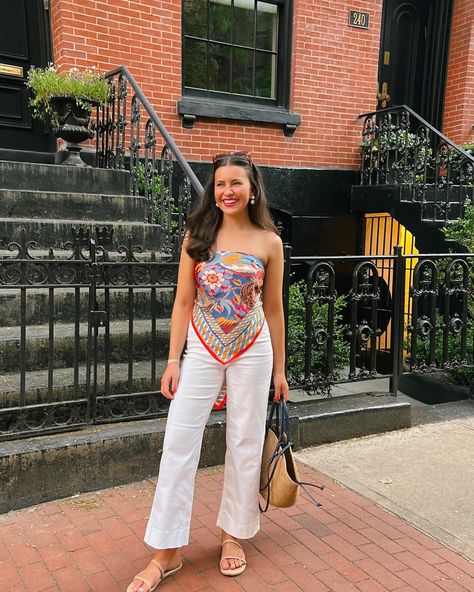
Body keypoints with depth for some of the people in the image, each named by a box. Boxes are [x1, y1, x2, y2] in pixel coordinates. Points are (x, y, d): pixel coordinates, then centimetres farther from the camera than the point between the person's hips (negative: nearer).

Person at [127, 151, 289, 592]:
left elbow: (274, 308, 5)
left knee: (245, 444, 9)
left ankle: (233, 534, 30)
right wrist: (173, 360, -4)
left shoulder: (269, 242, -1)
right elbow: (183, 302, 1)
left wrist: (279, 369, 6)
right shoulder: (197, 236, 0)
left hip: (252, 351, 0)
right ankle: (167, 552, 13)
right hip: (202, 349, 1)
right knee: (179, 442, -1)